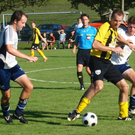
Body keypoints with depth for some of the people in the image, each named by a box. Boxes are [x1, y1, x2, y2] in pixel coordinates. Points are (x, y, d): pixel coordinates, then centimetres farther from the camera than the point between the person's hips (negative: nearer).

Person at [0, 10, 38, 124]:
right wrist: (28, 58, -32)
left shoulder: (14, 31, 11)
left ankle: (18, 113, 7)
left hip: (13, 66, 8)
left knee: (29, 86, -7)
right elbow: (10, 49, -33)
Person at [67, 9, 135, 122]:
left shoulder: (114, 29, 14)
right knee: (98, 85, -31)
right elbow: (95, 45, -25)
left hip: (107, 62, 9)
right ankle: (77, 111, -24)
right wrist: (113, 49, -22)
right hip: (97, 60, -9)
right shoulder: (105, 27, -14)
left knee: (125, 86, 6)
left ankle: (123, 115, 19)